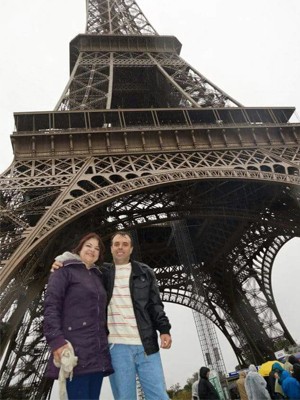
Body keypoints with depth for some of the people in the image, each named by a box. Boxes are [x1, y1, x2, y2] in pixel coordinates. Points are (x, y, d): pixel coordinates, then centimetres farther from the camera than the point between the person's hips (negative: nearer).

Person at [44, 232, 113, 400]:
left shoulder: (98, 276, 21)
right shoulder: (65, 271, 2)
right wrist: (57, 341, -18)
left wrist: (106, 340, 14)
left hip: (98, 353, 6)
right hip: (75, 350, -6)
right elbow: (51, 306, -9)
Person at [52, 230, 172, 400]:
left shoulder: (145, 273, 9)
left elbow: (155, 305, 7)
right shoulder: (102, 273, 9)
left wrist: (164, 330, -6)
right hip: (117, 346, 0)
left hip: (146, 345, 0)